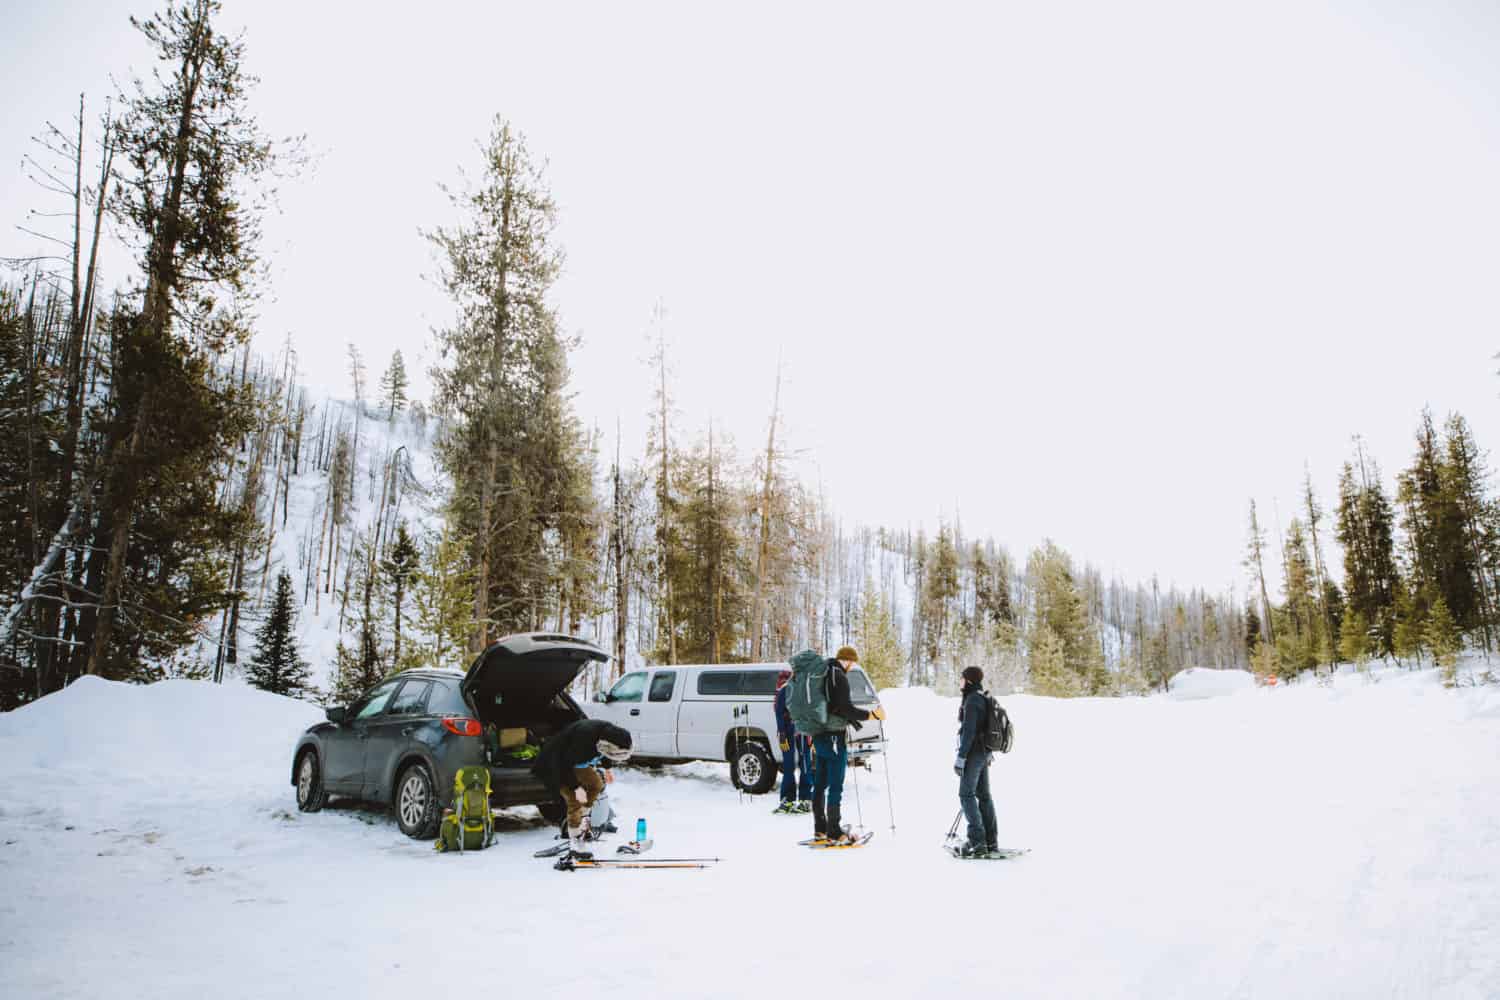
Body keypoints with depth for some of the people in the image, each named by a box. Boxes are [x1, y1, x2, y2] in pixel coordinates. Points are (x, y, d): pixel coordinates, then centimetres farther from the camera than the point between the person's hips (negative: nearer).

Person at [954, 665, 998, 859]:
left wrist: (961, 757, -20)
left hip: (974, 753, -10)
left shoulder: (972, 701, -17)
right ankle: (991, 841, 19)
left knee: (967, 795, -8)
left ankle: (977, 841, -11)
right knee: (984, 795, 14)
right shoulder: (985, 699, 13)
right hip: (984, 753, 10)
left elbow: (969, 731, -21)